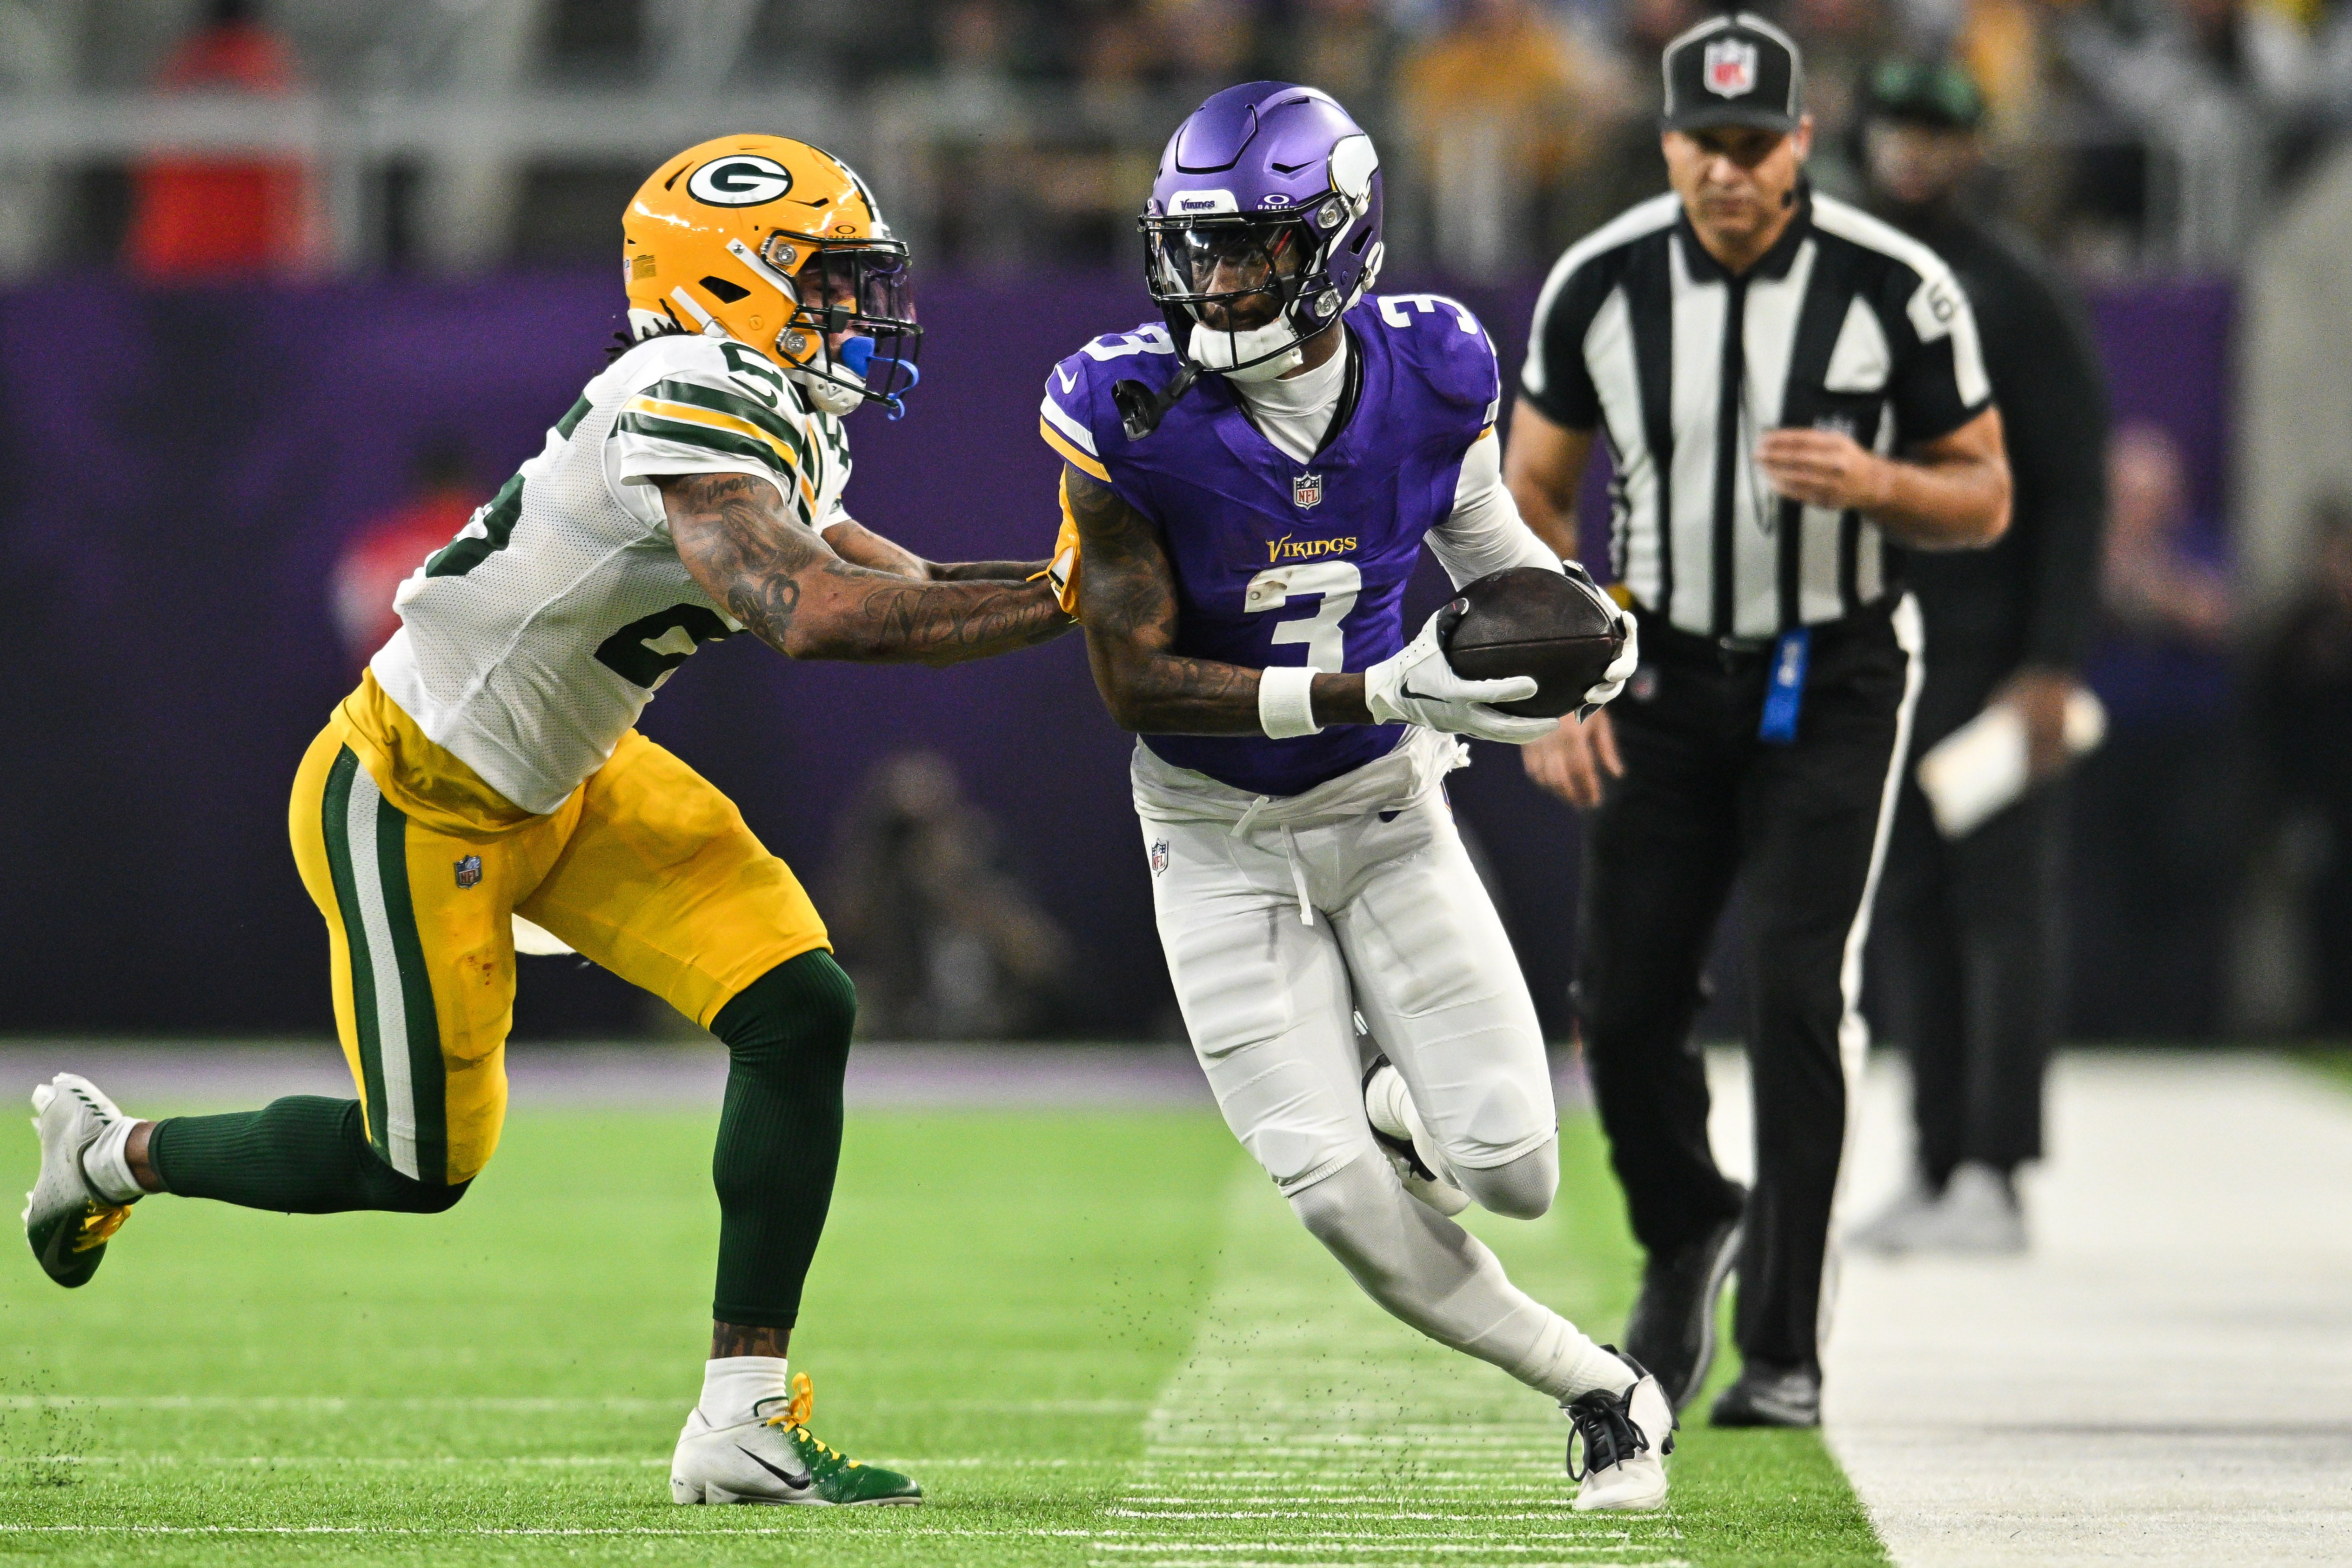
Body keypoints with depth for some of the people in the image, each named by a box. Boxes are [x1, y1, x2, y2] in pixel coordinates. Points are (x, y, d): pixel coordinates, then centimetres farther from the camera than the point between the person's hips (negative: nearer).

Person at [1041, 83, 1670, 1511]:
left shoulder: (1431, 369, -13)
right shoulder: (1129, 413, -23)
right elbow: (1140, 681, -23)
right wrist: (1378, 692, -31)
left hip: (1388, 815, 2)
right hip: (1224, 844, -2)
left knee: (1512, 1175, -5)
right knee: (1347, 1207, -8)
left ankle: (1392, 1100, 32)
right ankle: (1601, 1390, 15)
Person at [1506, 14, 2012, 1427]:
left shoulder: (1899, 290, -12)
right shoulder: (1599, 288, -5)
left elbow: (1986, 502, -3)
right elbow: (1535, 494, 5)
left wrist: (1874, 483, -24)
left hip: (1836, 684, -3)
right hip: (1666, 677, 3)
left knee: (1799, 989, -16)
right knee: (1626, 1005, 0)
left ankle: (1786, 1351, -10)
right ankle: (1685, 1240, 31)